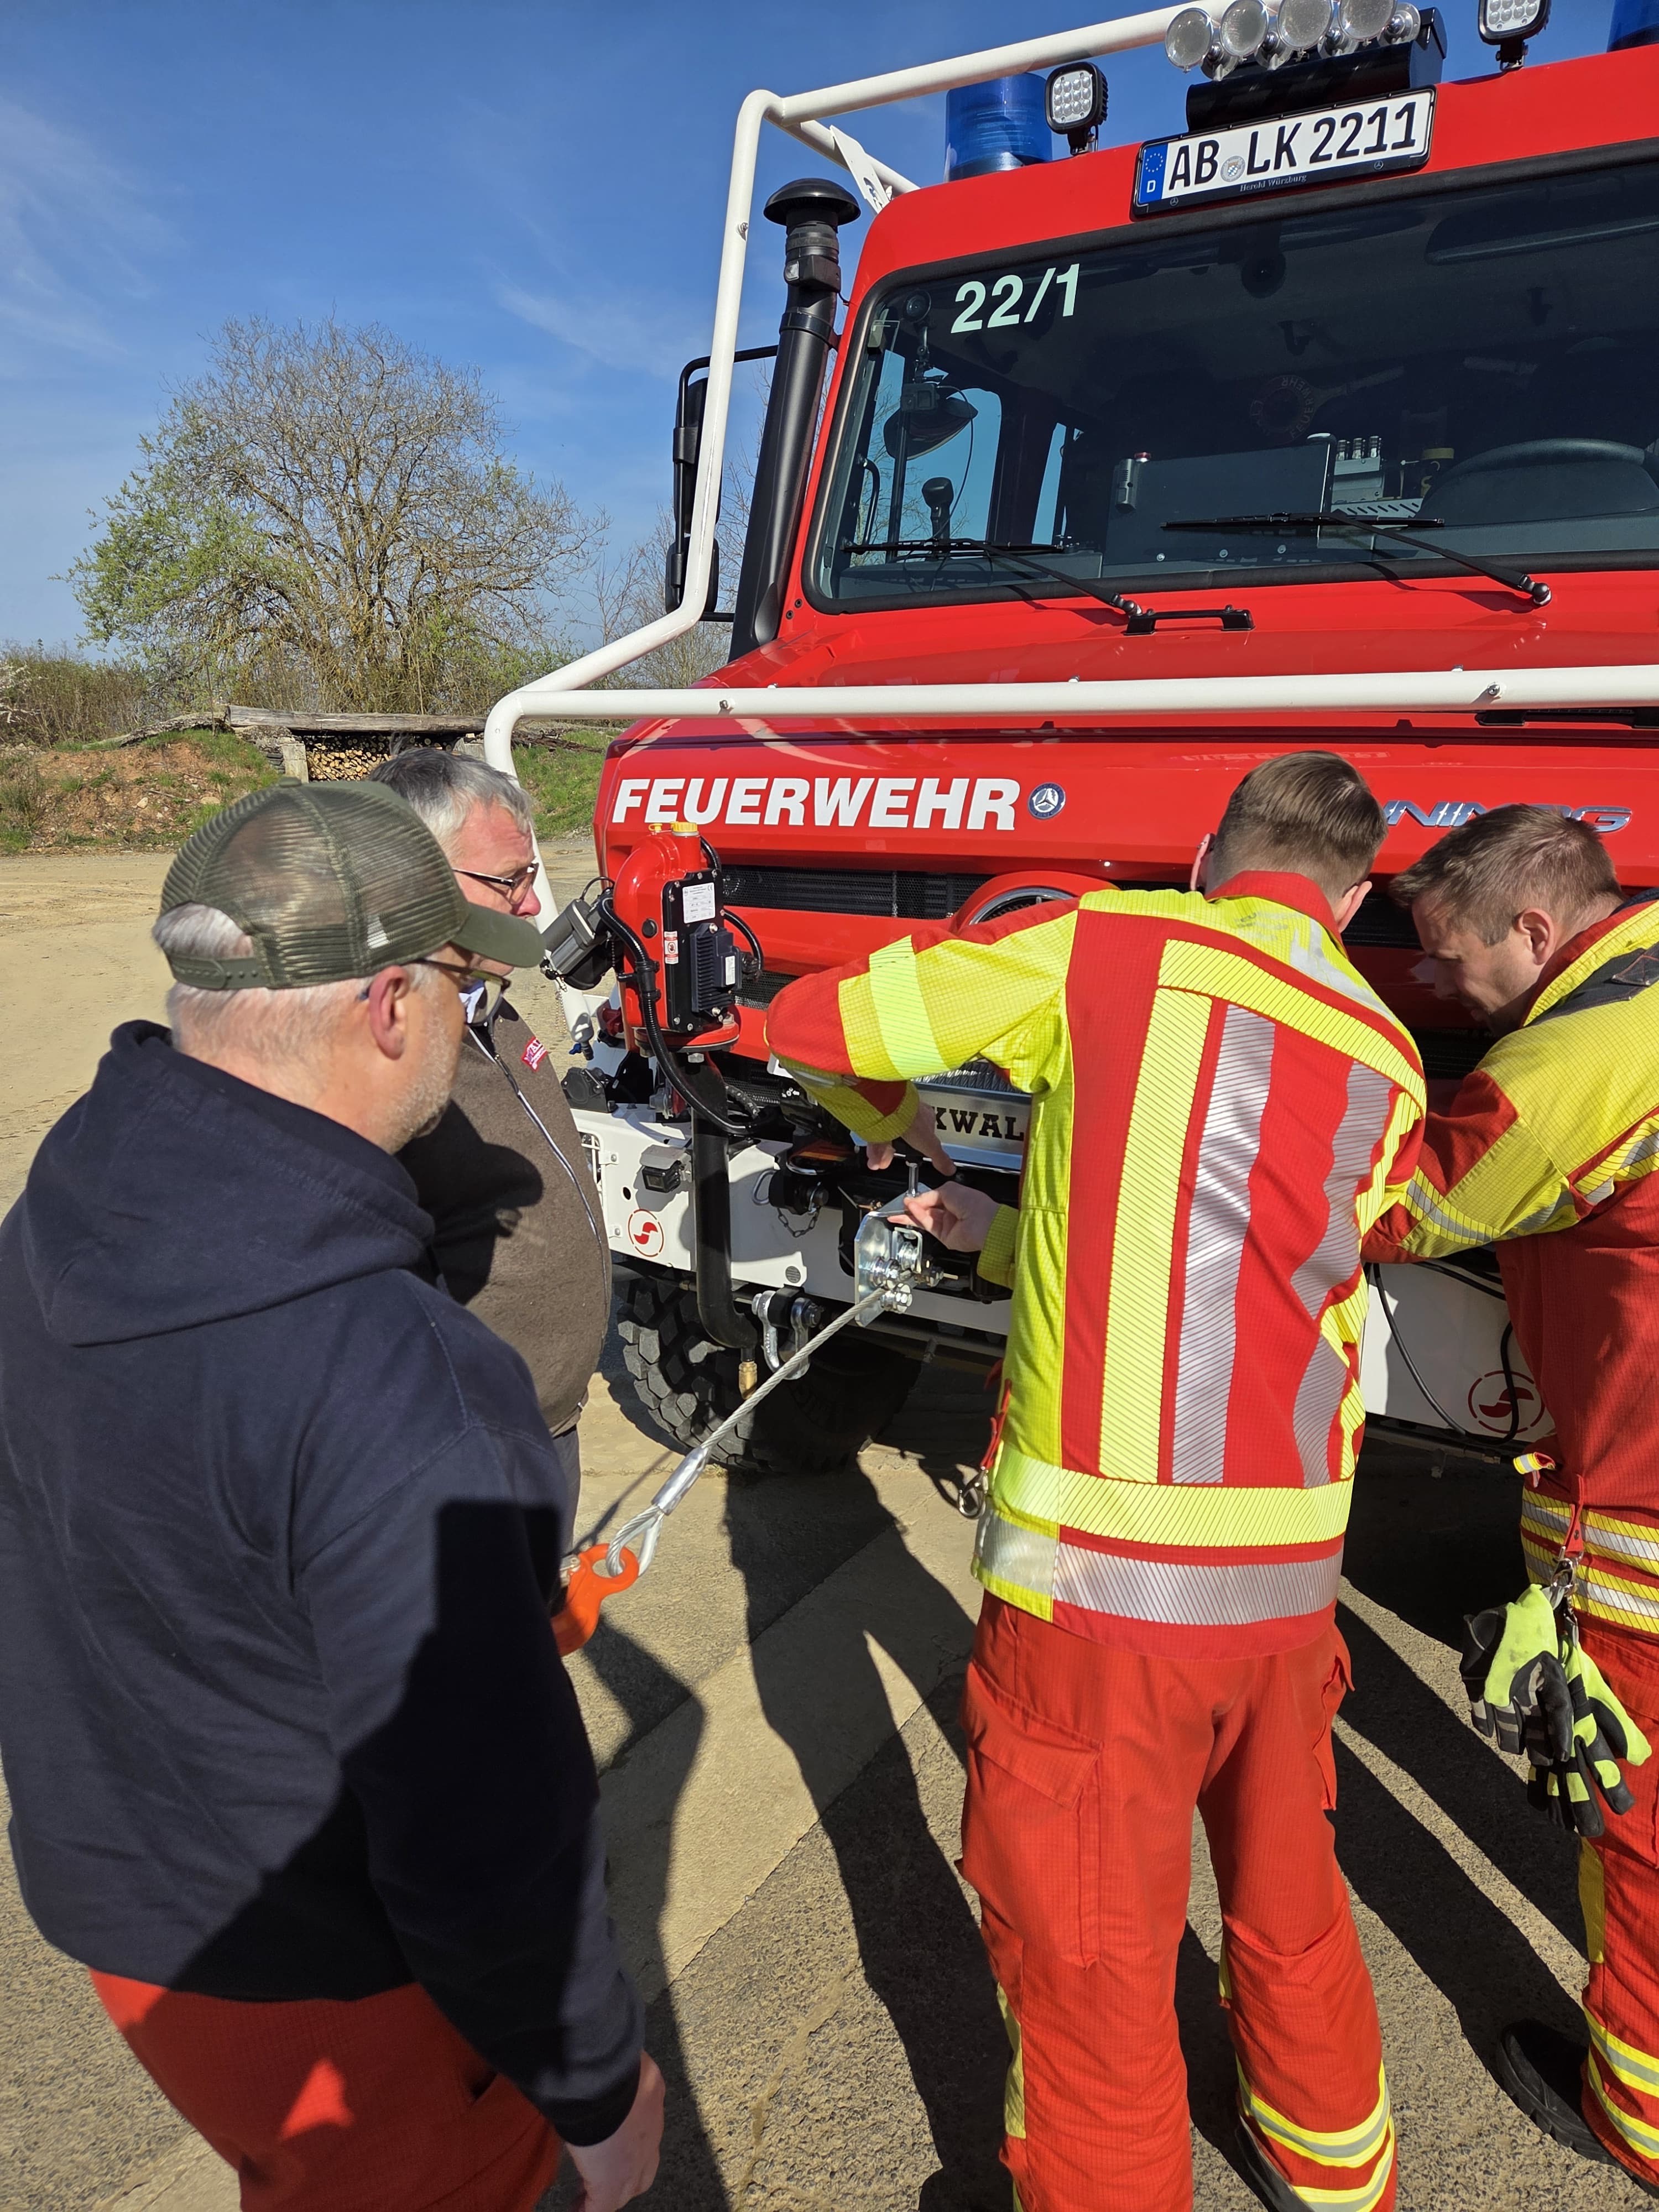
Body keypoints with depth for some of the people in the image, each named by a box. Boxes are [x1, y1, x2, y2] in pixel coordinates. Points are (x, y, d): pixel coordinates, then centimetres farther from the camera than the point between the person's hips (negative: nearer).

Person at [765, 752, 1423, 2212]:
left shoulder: (1104, 948, -5)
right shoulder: (1388, 1065, 10)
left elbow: (811, 1026, 1)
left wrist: (900, 1121, 23)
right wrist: (1002, 1233, 29)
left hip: (1100, 1568, -6)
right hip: (1291, 1579, 6)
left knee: (1090, 1962, 13)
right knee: (1291, 1898, 30)